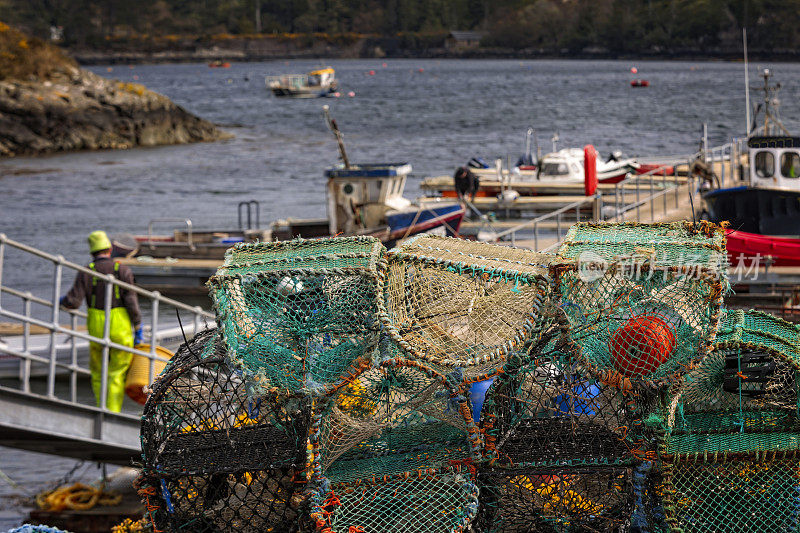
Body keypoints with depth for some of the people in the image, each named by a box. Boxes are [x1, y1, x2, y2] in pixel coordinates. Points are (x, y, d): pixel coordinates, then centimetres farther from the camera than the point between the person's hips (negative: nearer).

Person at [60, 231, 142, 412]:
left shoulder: (85, 273, -1)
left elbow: (74, 302, -9)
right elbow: (132, 302, -8)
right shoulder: (123, 270, -3)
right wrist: (138, 327, 0)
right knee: (117, 375, 1)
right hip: (121, 328, -1)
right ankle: (113, 412, -11)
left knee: (98, 373, 15)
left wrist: (63, 301, 13)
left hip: (96, 328, 1)